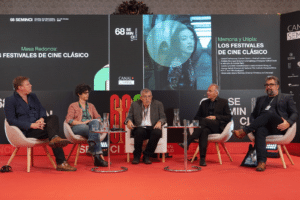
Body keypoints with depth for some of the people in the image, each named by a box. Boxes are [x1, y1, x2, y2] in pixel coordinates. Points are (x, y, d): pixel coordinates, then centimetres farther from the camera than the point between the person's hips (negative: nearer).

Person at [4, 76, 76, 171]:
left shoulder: (33, 96, 21)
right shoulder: (10, 100, -1)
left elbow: (42, 109, 16)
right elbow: (11, 120, -10)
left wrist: (41, 119, -10)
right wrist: (31, 125, -20)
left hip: (38, 124, 6)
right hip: (26, 131, -6)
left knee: (54, 117, -23)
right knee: (51, 130, -28)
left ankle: (54, 139, -44)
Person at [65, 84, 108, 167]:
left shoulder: (91, 106, 30)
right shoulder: (73, 106, 17)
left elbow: (98, 118, 20)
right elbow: (68, 120, 0)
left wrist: (97, 121, -8)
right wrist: (82, 122, -14)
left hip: (90, 127, 3)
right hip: (77, 128, -3)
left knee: (95, 122, -38)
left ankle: (91, 148, -52)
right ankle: (98, 154, -49)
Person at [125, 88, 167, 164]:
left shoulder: (158, 104, 12)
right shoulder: (134, 105, 13)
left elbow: (163, 117, 7)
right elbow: (129, 117, 11)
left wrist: (159, 122, -17)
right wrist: (129, 121, -14)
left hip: (152, 128, 0)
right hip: (140, 128, 0)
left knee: (157, 132, -35)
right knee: (139, 132, -36)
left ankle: (146, 156, -21)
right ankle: (136, 156, -17)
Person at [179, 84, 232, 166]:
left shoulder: (223, 102, 13)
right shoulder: (204, 103, 23)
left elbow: (229, 117, 5)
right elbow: (196, 117, 20)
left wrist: (215, 117, -9)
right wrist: (204, 119, -3)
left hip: (218, 127, -3)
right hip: (207, 126, 3)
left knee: (204, 121, -34)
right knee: (204, 131, -36)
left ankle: (188, 142, -38)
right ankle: (202, 158, -43)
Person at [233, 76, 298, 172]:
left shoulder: (287, 98, 22)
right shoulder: (261, 99, 32)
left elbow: (295, 114, 12)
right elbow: (253, 114, 26)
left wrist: (288, 123, -10)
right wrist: (253, 124, 2)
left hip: (278, 128, -2)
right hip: (263, 125, 2)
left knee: (269, 113, -34)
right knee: (260, 131, -36)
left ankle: (244, 131, -38)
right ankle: (261, 162, -43)